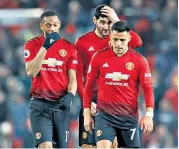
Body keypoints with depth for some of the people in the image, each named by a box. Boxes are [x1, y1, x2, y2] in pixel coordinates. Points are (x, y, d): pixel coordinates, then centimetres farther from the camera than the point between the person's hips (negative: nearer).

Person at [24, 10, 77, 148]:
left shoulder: (69, 47, 6)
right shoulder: (32, 45, 3)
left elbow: (72, 79, 5)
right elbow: (31, 72, -11)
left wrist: (70, 95, -16)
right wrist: (45, 47, -16)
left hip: (61, 104, 3)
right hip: (40, 104, -3)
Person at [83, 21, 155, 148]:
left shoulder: (139, 60, -2)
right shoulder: (99, 58, 1)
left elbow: (148, 88, 0)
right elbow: (89, 86, 9)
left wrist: (149, 115, -9)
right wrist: (87, 113, 7)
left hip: (129, 116, 1)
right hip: (105, 114, -1)